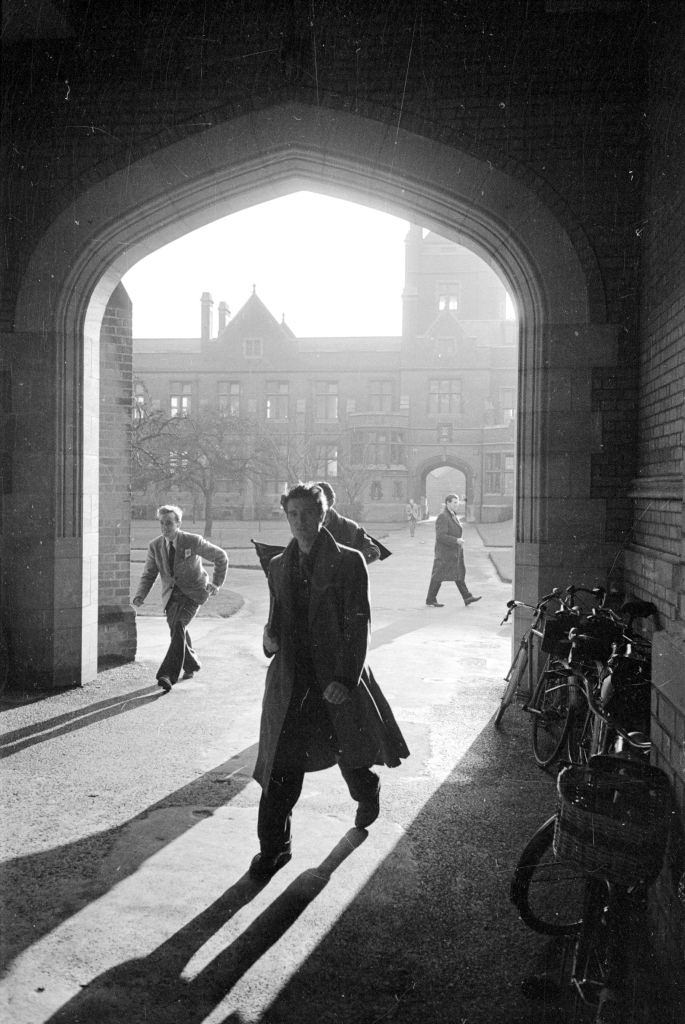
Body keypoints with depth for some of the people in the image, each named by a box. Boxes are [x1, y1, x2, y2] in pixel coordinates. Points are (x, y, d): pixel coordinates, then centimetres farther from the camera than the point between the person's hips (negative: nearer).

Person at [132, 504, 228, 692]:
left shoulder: (193, 541, -17)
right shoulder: (155, 546, -6)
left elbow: (221, 557, -6)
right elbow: (149, 574, -1)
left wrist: (216, 583, -7)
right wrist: (140, 596, -19)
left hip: (192, 593, -5)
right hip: (171, 595, 5)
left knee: (178, 626, -24)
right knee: (178, 632, 10)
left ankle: (169, 675, -26)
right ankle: (191, 665, 38)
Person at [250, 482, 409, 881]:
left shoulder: (348, 562, -7)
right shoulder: (279, 566, 8)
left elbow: (358, 624, -11)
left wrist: (346, 679, -19)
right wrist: (271, 638, -4)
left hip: (339, 680, -3)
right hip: (291, 680, 3)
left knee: (352, 754, 16)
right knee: (282, 766, -1)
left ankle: (368, 795, 49)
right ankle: (274, 846, 14)